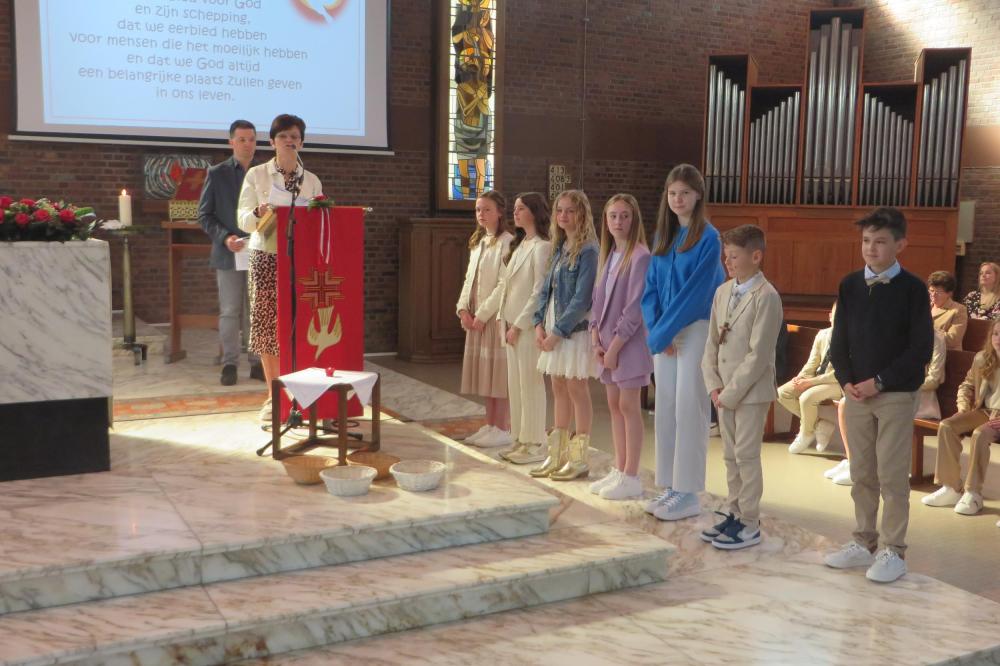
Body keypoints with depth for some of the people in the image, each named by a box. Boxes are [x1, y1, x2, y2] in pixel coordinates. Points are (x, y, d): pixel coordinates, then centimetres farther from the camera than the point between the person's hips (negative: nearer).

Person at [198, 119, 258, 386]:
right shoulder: (216, 173, 4)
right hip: (228, 253, -1)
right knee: (230, 312, 2)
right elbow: (204, 215, 2)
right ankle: (230, 364, 9)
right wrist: (224, 237, -13)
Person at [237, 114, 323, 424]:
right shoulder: (256, 175, 6)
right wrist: (259, 213, -20)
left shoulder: (312, 181, 12)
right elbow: (243, 220, 1)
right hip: (266, 257, -1)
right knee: (268, 322, -2)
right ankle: (274, 396, 9)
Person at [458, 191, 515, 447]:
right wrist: (463, 309, 1)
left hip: (496, 317, -8)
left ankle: (503, 429, 5)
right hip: (476, 318, 8)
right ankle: (490, 426, 21)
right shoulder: (478, 242, 16)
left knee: (500, 373, -3)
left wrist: (483, 314, -18)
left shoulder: (507, 242, -10)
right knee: (485, 372, 12)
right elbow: (470, 279, 15)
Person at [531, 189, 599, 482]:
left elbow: (582, 298, -17)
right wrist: (539, 324, 1)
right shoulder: (559, 248, 13)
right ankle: (557, 454, 20)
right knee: (559, 388, 11)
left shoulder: (588, 251, -12)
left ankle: (580, 458, 9)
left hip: (575, 328, -8)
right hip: (553, 328, 8)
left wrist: (558, 331, -16)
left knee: (576, 389, -1)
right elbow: (546, 287, 13)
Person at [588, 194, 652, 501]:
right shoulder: (607, 255, 12)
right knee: (614, 404, 11)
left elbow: (635, 308, -16)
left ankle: (631, 477, 5)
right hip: (607, 341, 8)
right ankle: (619, 470, 21)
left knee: (628, 406, -3)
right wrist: (596, 337, 1)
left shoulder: (640, 256, -13)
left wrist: (615, 346, -15)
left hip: (629, 341, -8)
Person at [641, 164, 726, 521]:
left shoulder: (708, 238, -8)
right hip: (665, 333, 6)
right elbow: (651, 288, 11)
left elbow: (696, 291, -14)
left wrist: (661, 332, -13)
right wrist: (656, 328, -4)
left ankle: (688, 494, 4)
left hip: (696, 330, -6)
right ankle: (669, 486, 17)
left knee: (688, 409, -4)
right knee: (665, 408, 8)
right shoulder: (663, 236, 12)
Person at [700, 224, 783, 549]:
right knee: (730, 455, 15)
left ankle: (749, 524, 12)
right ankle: (734, 513, 28)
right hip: (724, 391, 7)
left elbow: (758, 355, -18)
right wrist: (713, 386, 0)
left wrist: (730, 393, -16)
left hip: (751, 391, -7)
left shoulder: (766, 297, -14)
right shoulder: (723, 291, 9)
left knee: (746, 455, 0)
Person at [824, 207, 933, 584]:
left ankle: (894, 552, 9)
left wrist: (880, 382, -15)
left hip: (896, 395, -4)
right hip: (856, 393, 4)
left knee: (892, 475, -1)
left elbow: (922, 348, -9)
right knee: (861, 473, 11)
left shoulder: (912, 288, -6)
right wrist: (846, 381, -7)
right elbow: (839, 341, 8)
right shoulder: (850, 285, 6)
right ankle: (864, 544, 22)